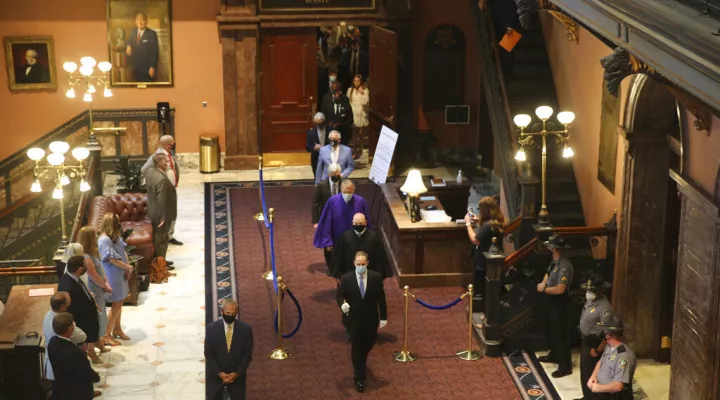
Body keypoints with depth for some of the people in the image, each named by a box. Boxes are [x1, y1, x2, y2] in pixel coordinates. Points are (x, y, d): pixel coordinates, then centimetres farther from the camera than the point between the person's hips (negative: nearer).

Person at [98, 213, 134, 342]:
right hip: (113, 276, -9)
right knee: (116, 305, -2)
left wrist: (127, 269, -4)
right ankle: (106, 334, 8)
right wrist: (128, 267, -12)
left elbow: (123, 251, 9)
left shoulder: (116, 237, 5)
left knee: (119, 302, 18)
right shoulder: (104, 240, -23)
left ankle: (117, 329, 33)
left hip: (121, 274, 9)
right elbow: (113, 260, -24)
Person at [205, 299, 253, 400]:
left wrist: (237, 373, -11)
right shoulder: (211, 328, -5)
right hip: (216, 375, 0)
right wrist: (219, 373, -13)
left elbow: (248, 354, -3)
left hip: (237, 375, 0)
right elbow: (208, 354, -5)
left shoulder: (246, 329, -5)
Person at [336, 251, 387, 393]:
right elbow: (339, 295, -3)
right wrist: (342, 304, -27)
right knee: (356, 348, 5)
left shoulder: (376, 277, -10)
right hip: (353, 320, -2)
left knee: (368, 344, 19)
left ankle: (361, 362, 53)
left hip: (371, 319, 2)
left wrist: (383, 317, -1)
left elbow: (381, 298, -2)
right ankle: (359, 378, 15)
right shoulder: (346, 279, -13)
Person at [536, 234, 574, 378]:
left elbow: (560, 289, -31)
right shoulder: (554, 261, 2)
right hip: (552, 301, 10)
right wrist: (543, 283, -2)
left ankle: (565, 366, 5)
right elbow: (548, 273, 20)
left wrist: (544, 289, -18)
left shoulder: (564, 266, -28)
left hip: (560, 302, -10)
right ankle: (554, 355, 42)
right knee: (552, 329, 24)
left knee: (561, 333, -2)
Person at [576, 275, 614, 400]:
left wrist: (598, 350, -19)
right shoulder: (591, 300, 0)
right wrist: (584, 342, 16)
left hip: (594, 344, -9)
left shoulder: (604, 307, -28)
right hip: (586, 342, 9)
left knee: (590, 374, 3)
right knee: (584, 372, 23)